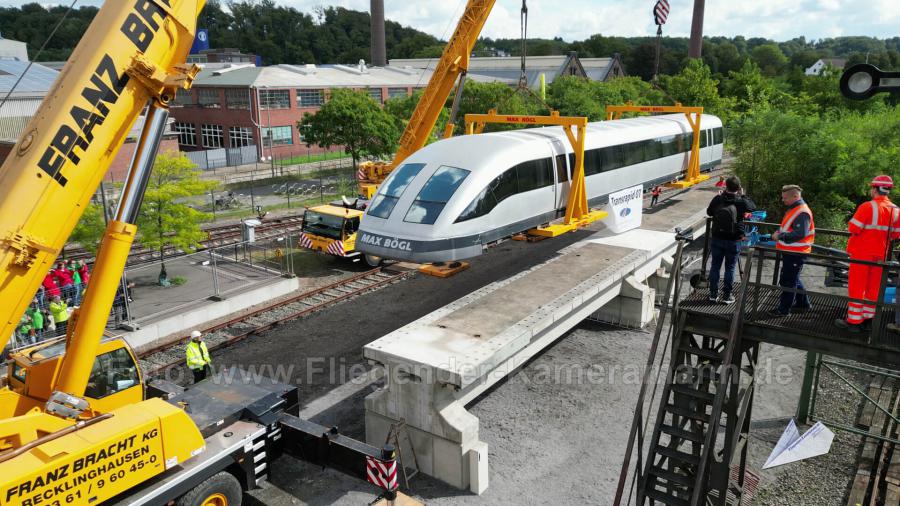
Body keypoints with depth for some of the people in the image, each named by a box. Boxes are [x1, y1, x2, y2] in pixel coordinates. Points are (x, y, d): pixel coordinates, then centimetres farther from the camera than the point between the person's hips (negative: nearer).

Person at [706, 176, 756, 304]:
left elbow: (709, 212, 7)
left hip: (717, 239, 2)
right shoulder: (741, 202, -13)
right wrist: (743, 195, 10)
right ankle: (726, 296, 13)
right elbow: (753, 207, 6)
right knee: (730, 268, 8)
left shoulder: (717, 199, -7)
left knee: (715, 266, 11)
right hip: (734, 240, -2)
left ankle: (713, 294, 16)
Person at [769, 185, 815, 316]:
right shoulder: (793, 209, 13)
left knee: (788, 281, -2)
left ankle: (784, 309, 6)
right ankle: (803, 304, 34)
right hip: (790, 251, 10)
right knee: (793, 279, 21)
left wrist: (780, 236, -20)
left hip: (795, 254, -10)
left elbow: (800, 234, -27)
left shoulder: (802, 213, -20)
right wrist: (779, 232, 5)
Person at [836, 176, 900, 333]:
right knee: (873, 287, 15)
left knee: (856, 288, 2)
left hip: (862, 252, -6)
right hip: (880, 254, 6)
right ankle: (868, 318, 23)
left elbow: (853, 228, -18)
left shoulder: (867, 207, -18)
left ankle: (854, 321, 6)